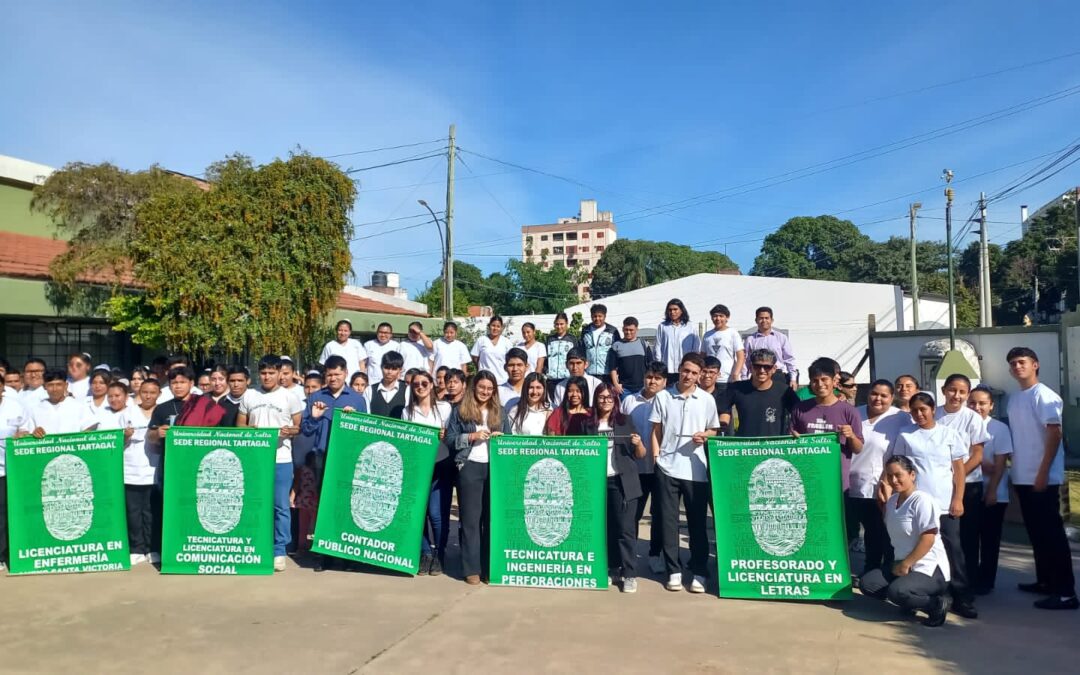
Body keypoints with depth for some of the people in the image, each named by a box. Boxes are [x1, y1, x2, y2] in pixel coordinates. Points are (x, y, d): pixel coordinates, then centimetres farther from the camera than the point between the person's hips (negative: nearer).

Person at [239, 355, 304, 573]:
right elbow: (239, 426, 16)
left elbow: (300, 427, 3)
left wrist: (290, 431, -18)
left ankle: (279, 552, 8)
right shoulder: (249, 397, 11)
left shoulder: (290, 397, 2)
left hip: (281, 459, -3)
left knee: (281, 506, -1)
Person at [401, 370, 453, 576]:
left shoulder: (444, 408, 5)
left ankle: (439, 555, 12)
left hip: (440, 467, -2)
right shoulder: (407, 411, 12)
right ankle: (425, 554, 16)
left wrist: (445, 436, -15)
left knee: (437, 513, -7)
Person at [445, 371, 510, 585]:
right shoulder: (460, 411, 6)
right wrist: (472, 436, -12)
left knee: (493, 517, 4)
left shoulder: (500, 412, 15)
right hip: (470, 467, -3)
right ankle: (472, 569, 5)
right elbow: (449, 439, -1)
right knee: (471, 518, 0)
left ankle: (490, 567, 11)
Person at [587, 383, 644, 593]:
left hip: (622, 482, -2)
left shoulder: (625, 422, 2)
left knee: (625, 528, -3)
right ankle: (613, 570, 20)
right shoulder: (588, 424, 7)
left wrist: (638, 444, -17)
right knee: (606, 528, 9)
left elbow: (640, 455, 3)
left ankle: (629, 574, 3)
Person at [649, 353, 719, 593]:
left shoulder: (707, 400, 4)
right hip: (667, 468, 0)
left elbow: (714, 430, 12)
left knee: (697, 522, 5)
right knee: (668, 521, 5)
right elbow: (656, 431, 7)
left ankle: (699, 573, 15)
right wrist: (656, 456, -1)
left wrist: (704, 435, -9)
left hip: (696, 469, 0)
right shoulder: (662, 397, 3)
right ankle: (673, 571, 15)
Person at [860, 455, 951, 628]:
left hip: (929, 570, -8)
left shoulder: (922, 500, -15)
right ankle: (911, 600, 5)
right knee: (866, 583, -7)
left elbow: (928, 539, -20)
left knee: (897, 592, -30)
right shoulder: (892, 500, 9)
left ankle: (935, 604, -4)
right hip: (902, 566, 8)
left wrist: (905, 564, -16)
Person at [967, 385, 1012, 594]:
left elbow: (1000, 463, -9)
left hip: (993, 492, -2)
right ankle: (968, 579, 20)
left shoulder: (1000, 428, -6)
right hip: (968, 490, 2)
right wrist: (982, 463, -13)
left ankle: (985, 581, 17)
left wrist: (992, 490, -13)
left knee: (989, 539, 6)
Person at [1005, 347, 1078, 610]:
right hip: (1022, 477, 8)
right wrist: (1014, 470, 12)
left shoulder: (1044, 396, -10)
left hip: (1043, 477, -8)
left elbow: (1055, 434, -15)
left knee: (1052, 532, -5)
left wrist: (1043, 473, -19)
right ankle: (1045, 580, 25)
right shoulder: (1013, 398, 12)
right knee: (1036, 532, 14)